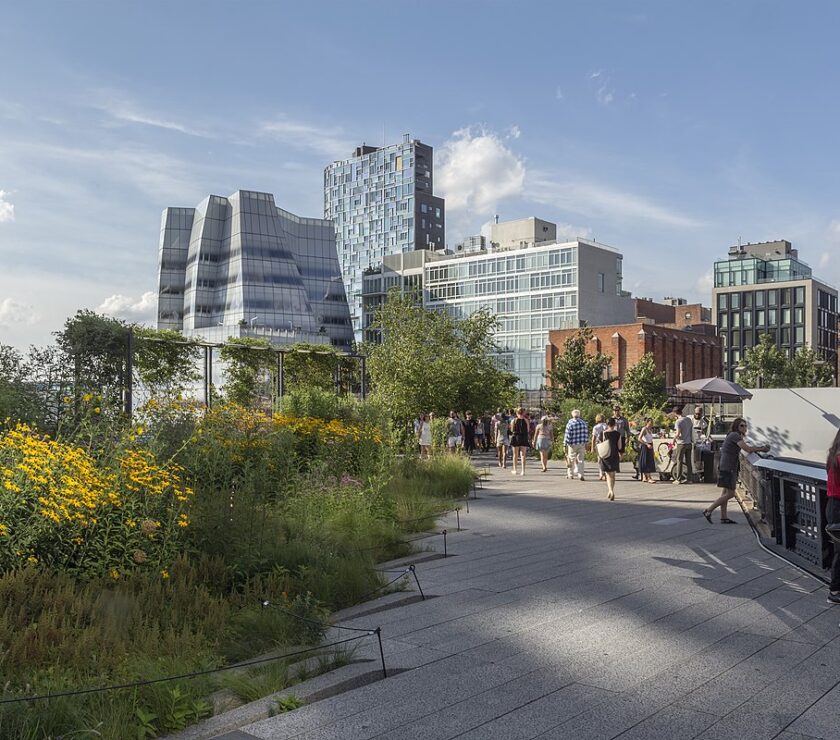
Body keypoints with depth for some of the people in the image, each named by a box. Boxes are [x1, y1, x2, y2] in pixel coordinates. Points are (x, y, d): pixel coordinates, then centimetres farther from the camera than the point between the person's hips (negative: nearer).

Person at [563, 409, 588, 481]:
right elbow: (586, 434, 5)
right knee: (580, 460, 4)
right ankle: (580, 475, -7)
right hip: (582, 444, 2)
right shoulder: (583, 423, 1)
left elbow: (567, 435, -11)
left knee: (571, 459, 11)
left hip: (572, 444, -2)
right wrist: (585, 443, 15)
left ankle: (570, 474, 21)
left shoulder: (570, 423, -11)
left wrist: (565, 445, -5)